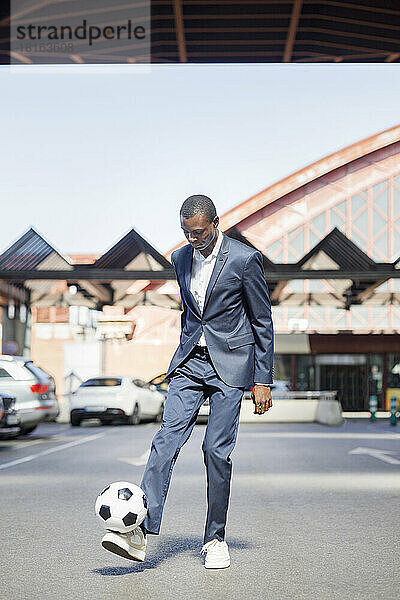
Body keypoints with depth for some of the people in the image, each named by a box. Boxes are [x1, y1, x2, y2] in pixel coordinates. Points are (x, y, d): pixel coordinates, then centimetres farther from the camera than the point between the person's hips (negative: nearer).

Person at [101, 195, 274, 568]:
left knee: (216, 450, -5)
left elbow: (263, 322, -4)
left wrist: (262, 380, -6)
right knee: (167, 438, -10)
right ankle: (140, 531, -17)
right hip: (190, 361, 4)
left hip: (230, 363, -4)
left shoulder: (245, 259, -9)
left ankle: (215, 539, 9)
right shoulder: (181, 258, 8)